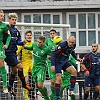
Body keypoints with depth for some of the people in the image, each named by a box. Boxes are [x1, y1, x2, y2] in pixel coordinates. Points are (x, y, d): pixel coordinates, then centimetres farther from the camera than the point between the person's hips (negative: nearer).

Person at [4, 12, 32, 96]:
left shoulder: (16, 30, 13)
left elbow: (18, 41, 13)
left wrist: (22, 42, -6)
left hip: (13, 53, 9)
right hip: (8, 52, -9)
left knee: (14, 71, 14)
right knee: (20, 67, -11)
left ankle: (10, 87, 26)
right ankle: (24, 84, 5)